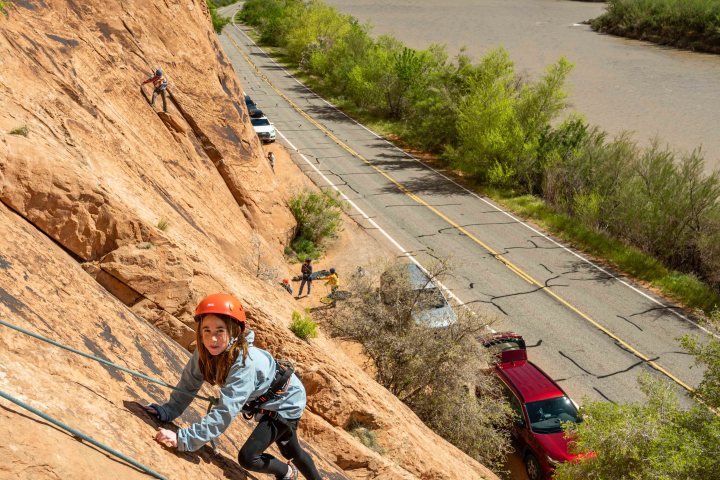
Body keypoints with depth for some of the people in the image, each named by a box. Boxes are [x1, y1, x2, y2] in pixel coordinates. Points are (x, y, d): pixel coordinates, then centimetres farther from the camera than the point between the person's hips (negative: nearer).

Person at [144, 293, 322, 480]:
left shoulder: (245, 363, -41)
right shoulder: (205, 351, -22)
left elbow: (225, 413, -46)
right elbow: (189, 384, -11)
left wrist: (181, 439, -49)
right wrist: (168, 411, -23)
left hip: (286, 401, -7)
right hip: (264, 404, 7)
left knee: (247, 458, -13)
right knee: (291, 451, 25)